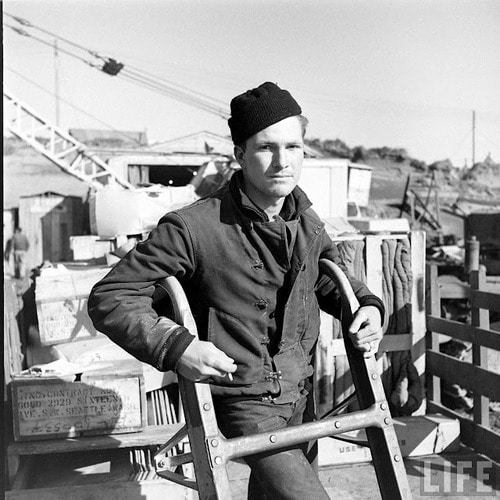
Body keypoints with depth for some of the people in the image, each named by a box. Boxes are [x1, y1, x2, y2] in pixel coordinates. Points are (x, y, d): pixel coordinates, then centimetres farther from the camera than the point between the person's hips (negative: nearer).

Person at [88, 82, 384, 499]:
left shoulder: (307, 222, 0)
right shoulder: (194, 228, -21)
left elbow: (332, 276, 19)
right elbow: (110, 297, -18)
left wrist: (367, 305, -2)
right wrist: (174, 345, -32)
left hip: (300, 397, 7)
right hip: (243, 403, -7)